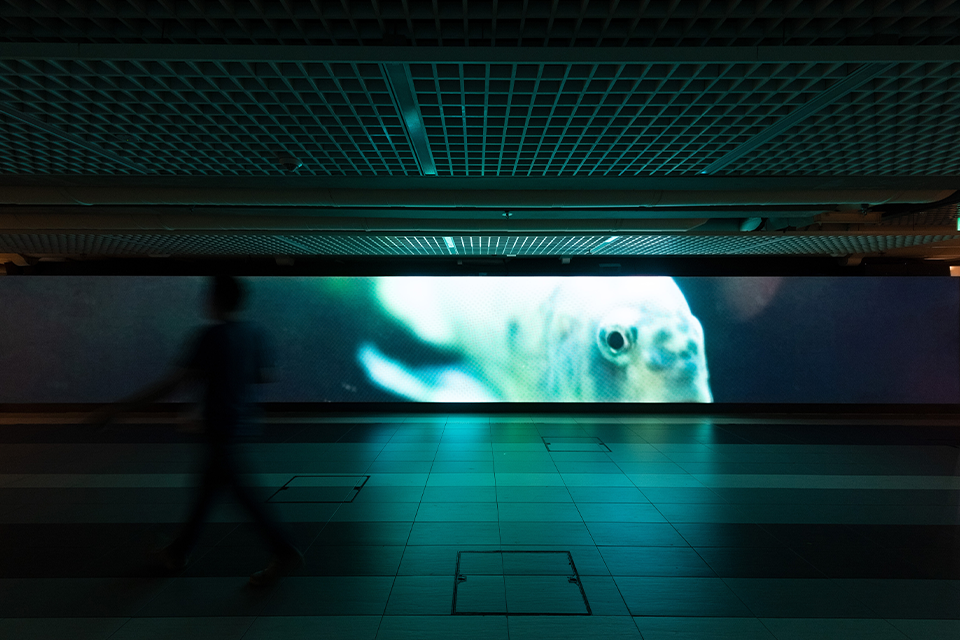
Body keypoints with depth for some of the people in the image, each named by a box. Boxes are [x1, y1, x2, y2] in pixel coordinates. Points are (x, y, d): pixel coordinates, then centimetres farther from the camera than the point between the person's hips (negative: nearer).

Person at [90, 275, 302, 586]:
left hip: (222, 429, -8)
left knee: (242, 492, 2)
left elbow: (172, 383, -22)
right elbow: (266, 374, 9)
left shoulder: (213, 336, -20)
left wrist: (118, 409, -17)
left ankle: (286, 552, 8)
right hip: (241, 423, 8)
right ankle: (181, 550, 36)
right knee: (208, 487, 20)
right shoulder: (253, 332, 1)